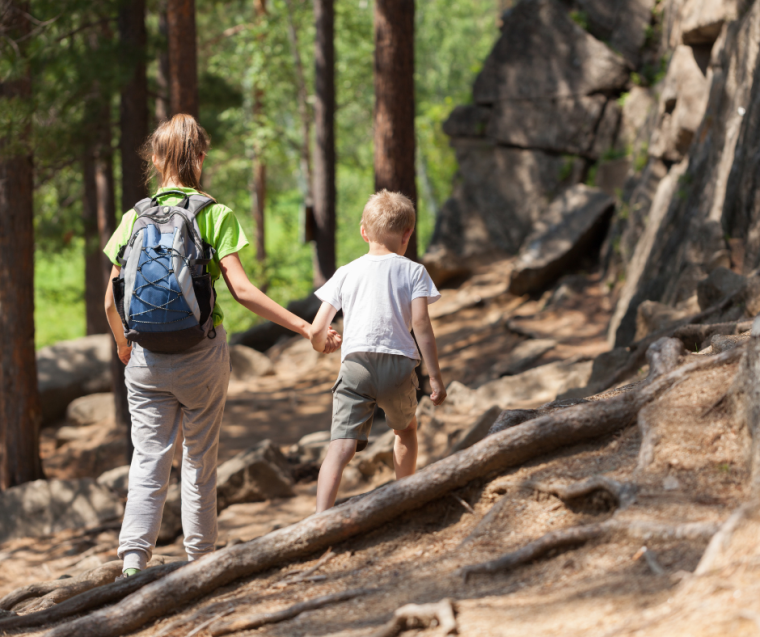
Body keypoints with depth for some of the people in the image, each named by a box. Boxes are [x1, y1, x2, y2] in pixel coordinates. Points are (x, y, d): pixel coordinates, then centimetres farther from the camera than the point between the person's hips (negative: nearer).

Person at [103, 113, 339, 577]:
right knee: (201, 460, 13)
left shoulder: (135, 218, 2)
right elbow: (241, 289, -16)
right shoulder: (216, 216, -6)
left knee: (149, 461, 1)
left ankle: (134, 560, -15)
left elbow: (112, 302, 4)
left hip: (146, 359, 1)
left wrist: (123, 346, 24)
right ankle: (201, 559, 22)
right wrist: (305, 327, -16)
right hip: (202, 354, -1)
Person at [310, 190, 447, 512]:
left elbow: (317, 331, 12)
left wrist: (322, 345, 36)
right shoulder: (413, 272, 9)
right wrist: (435, 376, -2)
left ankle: (321, 517, -31)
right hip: (398, 364, 0)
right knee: (405, 429, 28)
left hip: (355, 363, 0)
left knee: (341, 445, -12)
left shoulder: (346, 273, 15)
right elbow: (421, 323, -4)